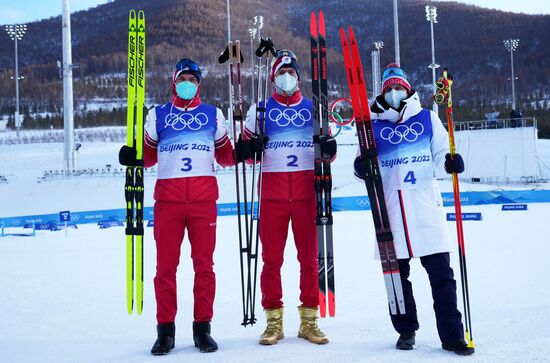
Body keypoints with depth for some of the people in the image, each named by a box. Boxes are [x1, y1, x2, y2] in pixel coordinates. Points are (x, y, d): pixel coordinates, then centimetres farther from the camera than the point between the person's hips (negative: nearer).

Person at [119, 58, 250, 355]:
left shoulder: (213, 114, 15)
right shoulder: (158, 115, 14)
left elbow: (224, 155, 16)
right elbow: (149, 155, 17)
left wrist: (240, 153, -3)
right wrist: (132, 157, -2)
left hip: (204, 197, 0)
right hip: (168, 197, 0)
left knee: (204, 264, 2)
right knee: (166, 264, 0)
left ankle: (202, 327, 10)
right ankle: (165, 329, 8)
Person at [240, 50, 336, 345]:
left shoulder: (313, 108, 12)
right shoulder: (260, 109, 10)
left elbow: (327, 153, 15)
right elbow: (244, 148, 11)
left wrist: (328, 146, -8)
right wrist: (251, 146, -12)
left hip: (306, 192, 1)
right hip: (273, 193, 0)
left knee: (309, 257, 3)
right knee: (272, 258, 1)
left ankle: (309, 320, 12)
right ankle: (274, 321, 11)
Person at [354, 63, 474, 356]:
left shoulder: (427, 118, 11)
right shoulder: (372, 125, 12)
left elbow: (440, 152, 11)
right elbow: (366, 165, 13)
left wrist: (449, 162, -11)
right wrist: (361, 168, -10)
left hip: (425, 204, -1)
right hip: (390, 208, 1)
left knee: (441, 272, -3)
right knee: (397, 273, 8)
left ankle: (452, 335, 4)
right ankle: (406, 330, 22)